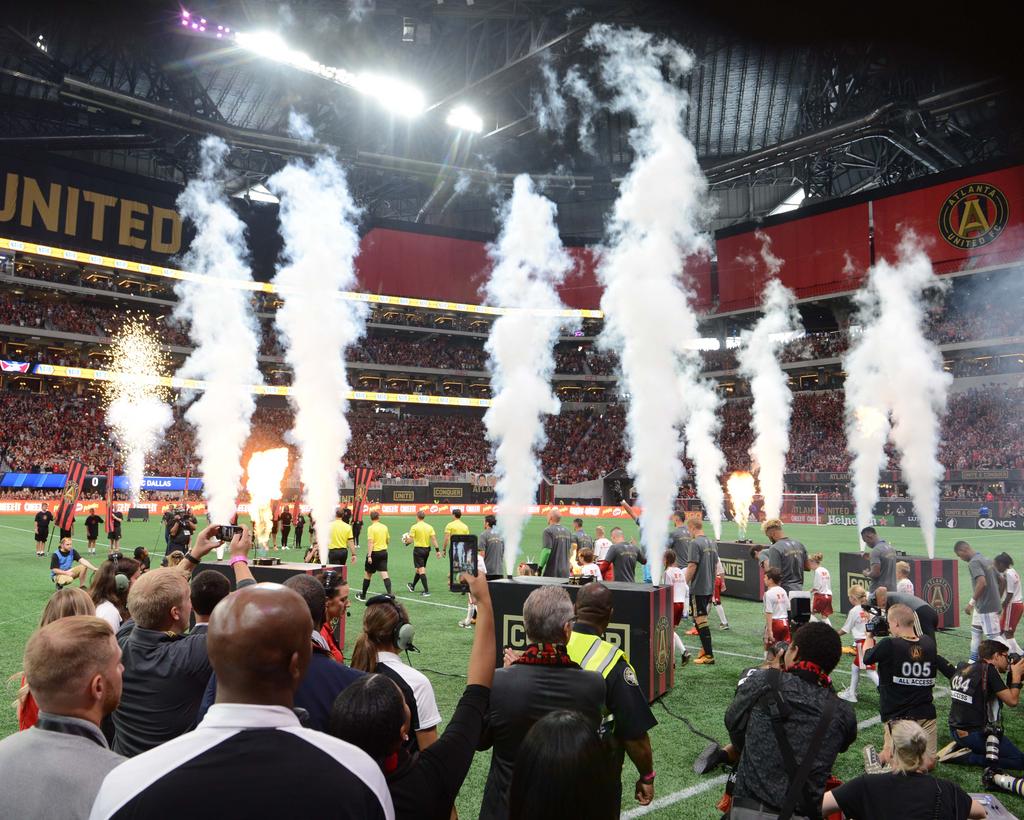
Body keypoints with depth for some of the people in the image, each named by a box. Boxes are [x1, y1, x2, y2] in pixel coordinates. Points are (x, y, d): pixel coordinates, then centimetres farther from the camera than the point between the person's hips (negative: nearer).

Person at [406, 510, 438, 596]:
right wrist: (437, 550, 0)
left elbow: (411, 540, -11)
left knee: (421, 570, -5)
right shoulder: (429, 527, 3)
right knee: (419, 569, 20)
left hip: (418, 549, -6)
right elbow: (434, 539, -1)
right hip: (427, 549, 6)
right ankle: (412, 586, 39)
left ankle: (426, 591, -13)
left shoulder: (414, 527, -10)